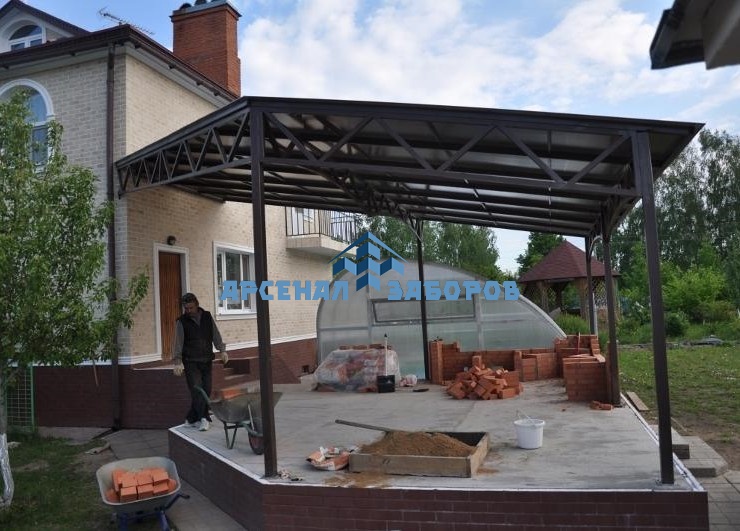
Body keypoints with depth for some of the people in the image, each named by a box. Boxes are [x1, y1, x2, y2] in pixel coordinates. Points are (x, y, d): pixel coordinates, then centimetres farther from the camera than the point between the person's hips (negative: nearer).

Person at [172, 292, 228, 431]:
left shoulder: (208, 317, 7)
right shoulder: (181, 321, -1)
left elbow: (216, 335, 9)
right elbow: (178, 343, -3)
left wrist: (222, 350, -2)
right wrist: (178, 362, -11)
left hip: (207, 361, 4)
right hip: (190, 362, -4)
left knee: (206, 391, 3)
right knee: (197, 391, -13)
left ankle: (192, 419, 15)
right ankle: (203, 419, -9)